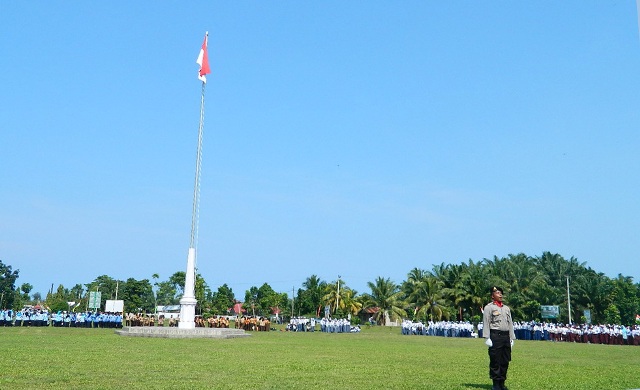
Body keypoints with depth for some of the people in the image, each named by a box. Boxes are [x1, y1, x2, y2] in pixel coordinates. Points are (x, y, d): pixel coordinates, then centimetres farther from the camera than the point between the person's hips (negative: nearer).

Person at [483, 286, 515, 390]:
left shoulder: (507, 308, 19)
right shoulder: (489, 307, 0)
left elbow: (510, 324, 19)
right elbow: (486, 323, -6)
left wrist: (512, 338, 12)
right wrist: (487, 338, -14)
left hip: (506, 336, 6)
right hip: (495, 336, -6)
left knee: (505, 361, 8)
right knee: (495, 362, -3)